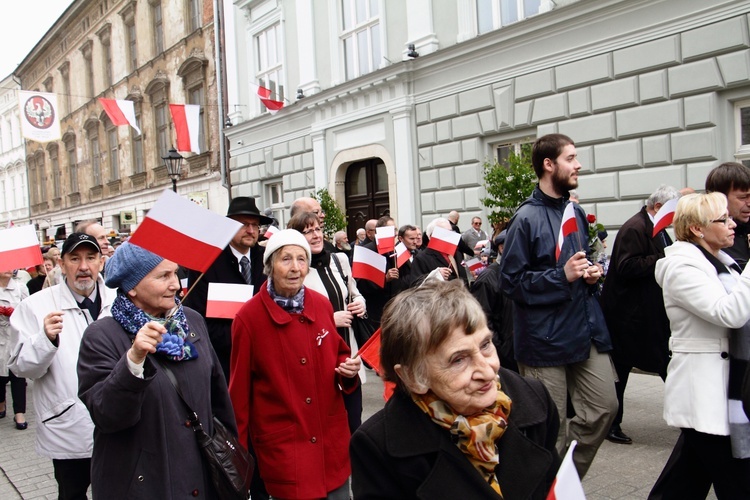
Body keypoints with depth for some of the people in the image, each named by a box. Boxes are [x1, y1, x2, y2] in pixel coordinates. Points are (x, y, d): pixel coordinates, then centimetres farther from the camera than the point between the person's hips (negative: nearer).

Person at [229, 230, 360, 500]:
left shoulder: (322, 305, -1)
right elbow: (239, 386, -6)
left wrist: (348, 368, -8)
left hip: (332, 437, 4)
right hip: (281, 443, -4)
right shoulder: (248, 317, -13)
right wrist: (239, 446, -1)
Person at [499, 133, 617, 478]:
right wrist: (562, 275, -22)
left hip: (586, 330, 7)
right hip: (546, 337, -7)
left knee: (604, 407, 10)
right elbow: (511, 282, -15)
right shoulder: (527, 218, -12)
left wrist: (591, 274, 4)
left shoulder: (576, 213, 12)